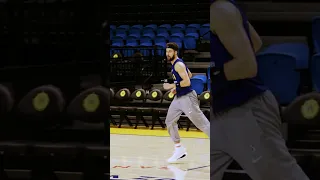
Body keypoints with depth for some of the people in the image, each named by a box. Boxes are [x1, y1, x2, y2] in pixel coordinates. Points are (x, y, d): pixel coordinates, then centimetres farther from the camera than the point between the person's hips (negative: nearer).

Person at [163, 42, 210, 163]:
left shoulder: (178, 65, -17)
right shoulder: (175, 64, 13)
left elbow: (187, 82, -25)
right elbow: (189, 75, 26)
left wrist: (172, 86, -18)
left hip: (187, 97, -10)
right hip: (179, 98, 10)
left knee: (202, 124, -9)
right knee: (170, 122, 9)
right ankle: (179, 149, 15)